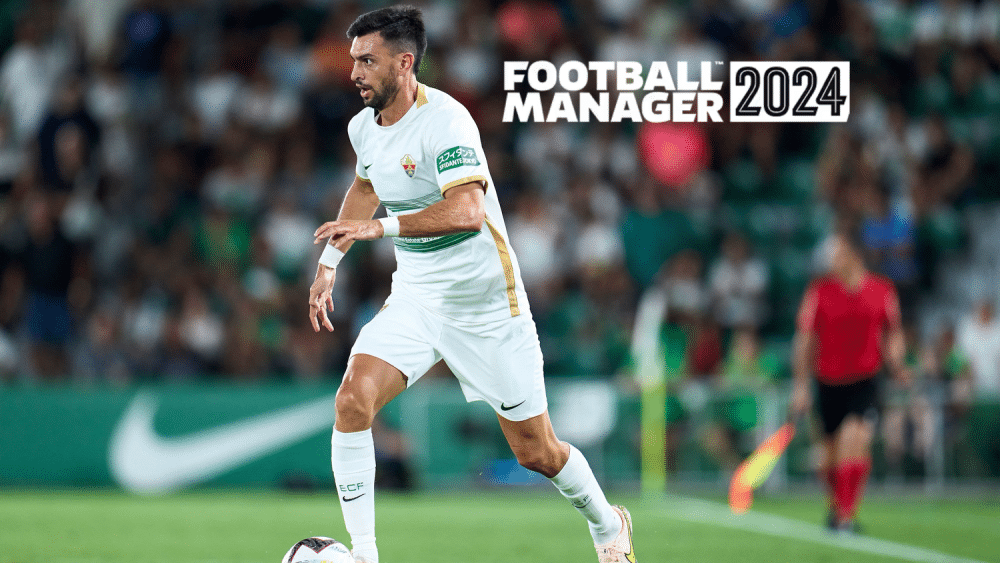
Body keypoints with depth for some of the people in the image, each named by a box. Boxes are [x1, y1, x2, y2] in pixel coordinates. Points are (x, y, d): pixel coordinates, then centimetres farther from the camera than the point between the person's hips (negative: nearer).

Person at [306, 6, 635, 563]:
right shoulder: (364, 126, 1)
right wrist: (330, 261, 19)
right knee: (353, 400, -20)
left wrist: (378, 227, -43)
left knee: (537, 454, 4)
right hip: (415, 301, 6)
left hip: (486, 303, -6)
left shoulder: (444, 119, -23)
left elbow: (468, 210, -36)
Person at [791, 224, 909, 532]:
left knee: (856, 438, -21)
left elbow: (893, 334, 11)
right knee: (832, 454, 9)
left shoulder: (882, 290, 0)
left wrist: (898, 366, -6)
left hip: (864, 382, -1)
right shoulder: (819, 290, -2)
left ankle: (847, 515, -17)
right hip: (829, 382, 1)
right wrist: (801, 385, 0)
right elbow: (805, 340, 3)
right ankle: (836, 505, 36)